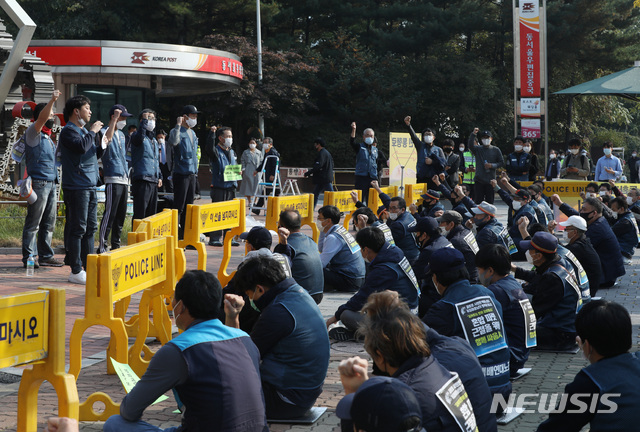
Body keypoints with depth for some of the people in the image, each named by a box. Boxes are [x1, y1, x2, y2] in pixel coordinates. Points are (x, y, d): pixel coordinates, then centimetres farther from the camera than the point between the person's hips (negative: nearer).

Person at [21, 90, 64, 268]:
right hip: (38, 183, -8)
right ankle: (29, 257, -3)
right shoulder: (33, 132, -3)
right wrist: (52, 100, -34)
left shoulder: (48, 137, 22)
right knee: (33, 223, -6)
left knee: (49, 223, 9)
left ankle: (45, 255, 14)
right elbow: (42, 118, -22)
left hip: (51, 184, 8)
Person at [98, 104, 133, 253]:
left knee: (120, 216, 12)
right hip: (113, 179, -9)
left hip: (124, 179, 9)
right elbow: (103, 150, -26)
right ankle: (102, 246, -10)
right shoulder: (105, 132, -7)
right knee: (110, 214, -11)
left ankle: (115, 245, 20)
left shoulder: (121, 134, 20)